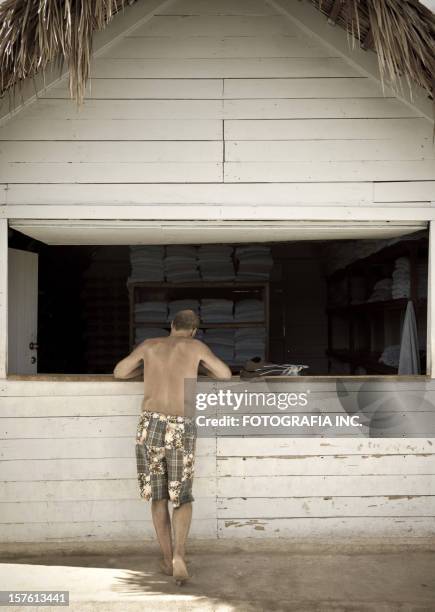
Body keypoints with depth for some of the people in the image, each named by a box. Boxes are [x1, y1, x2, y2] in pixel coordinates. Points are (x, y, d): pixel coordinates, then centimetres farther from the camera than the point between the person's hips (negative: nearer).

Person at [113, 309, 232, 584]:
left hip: (151, 425, 1)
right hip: (183, 428, -1)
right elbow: (226, 375, 16)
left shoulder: (149, 345, 12)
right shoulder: (196, 346, 7)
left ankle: (168, 559, 22)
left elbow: (119, 372, 23)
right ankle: (178, 554, -8)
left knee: (158, 494, 17)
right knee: (183, 497, 12)